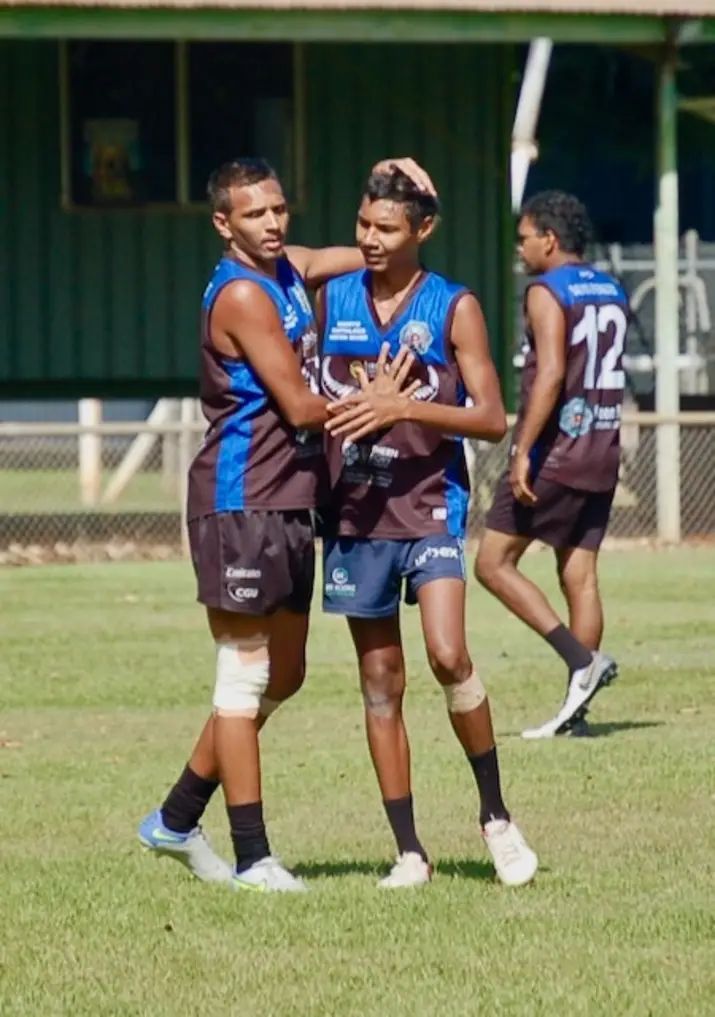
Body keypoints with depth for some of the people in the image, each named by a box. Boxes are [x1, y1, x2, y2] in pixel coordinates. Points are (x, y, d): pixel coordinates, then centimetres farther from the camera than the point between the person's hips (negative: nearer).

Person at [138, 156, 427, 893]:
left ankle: (176, 819, 24)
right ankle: (252, 858, -2)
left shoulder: (289, 270, 11)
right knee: (246, 676, -5)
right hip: (241, 503, -9)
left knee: (283, 675, 15)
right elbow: (301, 407, -16)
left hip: (286, 502, 9)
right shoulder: (242, 293, -15)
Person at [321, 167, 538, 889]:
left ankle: (496, 814, -2)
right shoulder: (332, 299, 8)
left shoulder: (453, 308, -2)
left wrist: (403, 408, -19)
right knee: (380, 682, 4)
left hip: (429, 503, -4)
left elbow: (493, 419, -8)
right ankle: (409, 851, 9)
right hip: (355, 508, 4)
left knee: (448, 655, -20)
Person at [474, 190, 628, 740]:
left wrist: (524, 452, -22)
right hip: (601, 454, 8)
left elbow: (552, 372, -20)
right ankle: (576, 707, 5)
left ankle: (582, 659, -14)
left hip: (554, 447, -8)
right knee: (580, 575, 7)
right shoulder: (612, 293, 14)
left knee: (493, 563, -1)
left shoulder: (548, 292, -10)